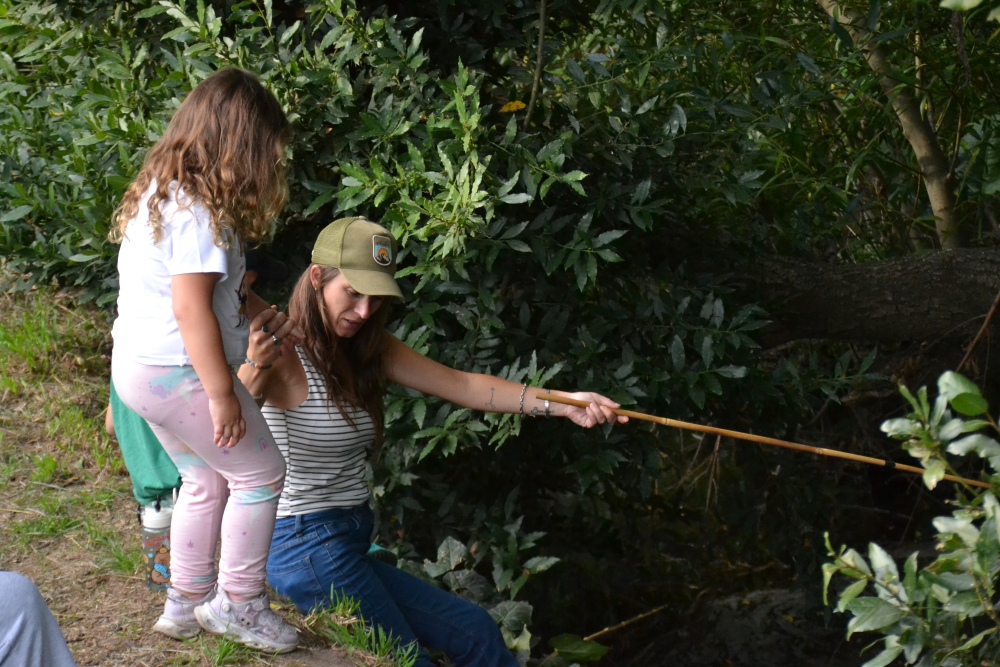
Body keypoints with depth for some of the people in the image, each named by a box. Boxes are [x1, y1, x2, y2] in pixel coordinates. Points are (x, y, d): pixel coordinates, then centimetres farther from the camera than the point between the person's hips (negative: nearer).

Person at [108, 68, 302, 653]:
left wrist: (257, 318, 12)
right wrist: (223, 395, -21)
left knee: (206, 481, 21)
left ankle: (187, 604, 31)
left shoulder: (163, 191, 10)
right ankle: (238, 602, 11)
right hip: (179, 372, -10)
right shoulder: (199, 211, -21)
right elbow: (191, 309, -25)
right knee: (261, 473, 3)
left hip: (139, 366, 10)